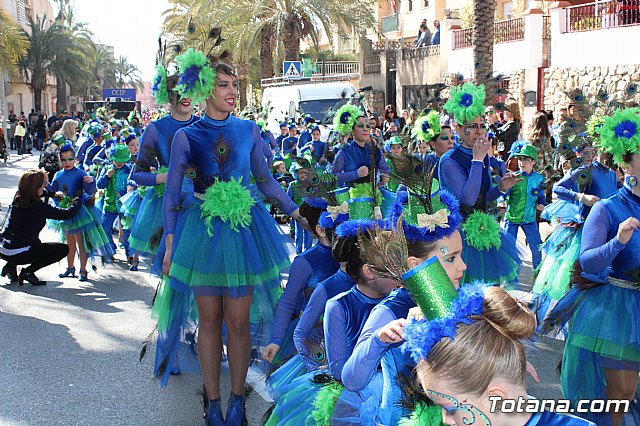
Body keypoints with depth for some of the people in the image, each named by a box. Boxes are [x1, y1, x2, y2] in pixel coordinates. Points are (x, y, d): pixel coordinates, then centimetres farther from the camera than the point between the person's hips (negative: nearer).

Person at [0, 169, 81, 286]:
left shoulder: (17, 198, 3)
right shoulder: (38, 207, -18)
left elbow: (32, 193, 29)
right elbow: (68, 213, -14)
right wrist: (78, 200, 5)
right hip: (18, 254, -8)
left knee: (36, 242, 38)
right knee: (63, 249, 0)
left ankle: (12, 265, 19)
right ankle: (28, 271, -3)